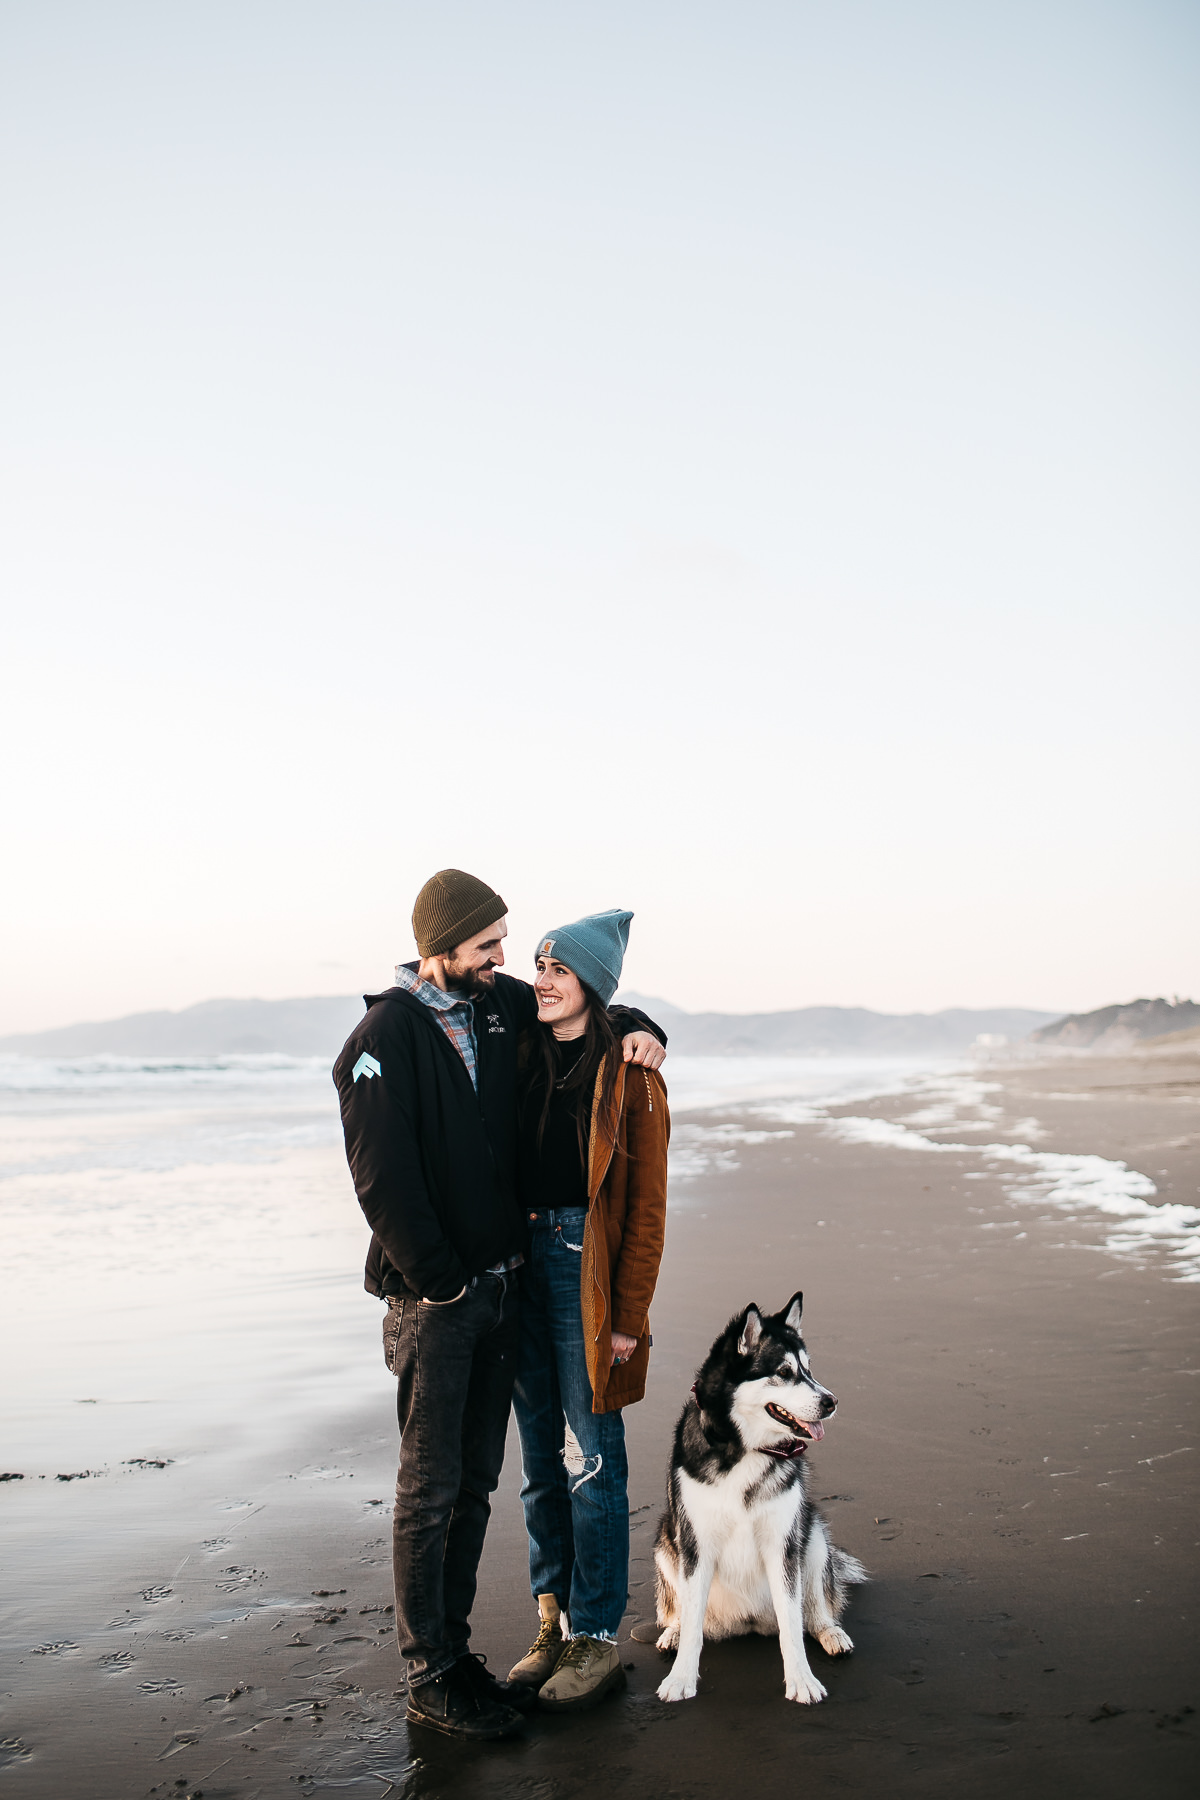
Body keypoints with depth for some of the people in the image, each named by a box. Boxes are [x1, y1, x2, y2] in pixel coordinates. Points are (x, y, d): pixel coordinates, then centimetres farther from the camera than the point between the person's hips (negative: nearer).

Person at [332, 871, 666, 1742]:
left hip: (502, 1281, 7)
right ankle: (430, 1677, 15)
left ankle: (454, 1646, 27)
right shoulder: (387, 1035, -14)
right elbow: (382, 1180, -16)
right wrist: (440, 1281, -14)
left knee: (476, 1477, 14)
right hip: (434, 1295, -6)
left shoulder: (502, 1004, 5)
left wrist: (636, 1027, 2)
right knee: (431, 1487, 3)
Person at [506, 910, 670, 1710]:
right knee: (540, 1456, 12)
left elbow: (647, 1207, -7)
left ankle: (596, 1638, 11)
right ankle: (554, 1622, 23)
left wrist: (630, 1315, -9)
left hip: (587, 1263, -5)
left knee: (591, 1458, 0)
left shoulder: (628, 1075, -7)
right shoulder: (525, 1058, 8)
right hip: (521, 1256, 6)